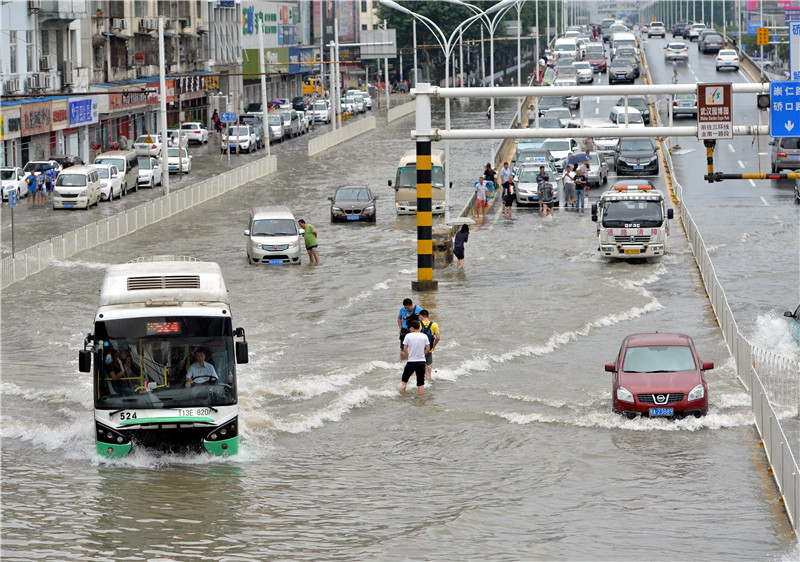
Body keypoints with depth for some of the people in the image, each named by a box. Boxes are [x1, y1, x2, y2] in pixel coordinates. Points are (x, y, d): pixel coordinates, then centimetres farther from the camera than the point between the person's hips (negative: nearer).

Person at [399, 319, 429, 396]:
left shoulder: (408, 336, -6)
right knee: (421, 383, 6)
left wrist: (407, 357, 8)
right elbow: (428, 349, 1)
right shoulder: (424, 336, -1)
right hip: (421, 362, 2)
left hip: (411, 362, -2)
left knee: (404, 380, 16)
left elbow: (405, 349, -7)